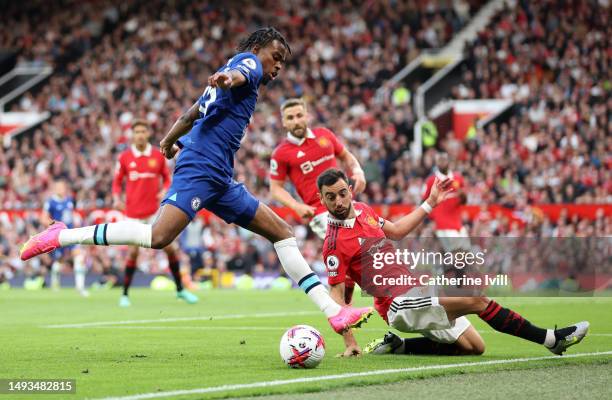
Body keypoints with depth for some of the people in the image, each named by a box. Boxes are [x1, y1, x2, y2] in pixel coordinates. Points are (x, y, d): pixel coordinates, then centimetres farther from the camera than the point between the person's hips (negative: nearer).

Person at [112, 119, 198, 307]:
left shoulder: (158, 156, 1)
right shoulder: (124, 157, 0)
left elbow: (166, 178, 11)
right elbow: (117, 181, 9)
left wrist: (165, 191, -10)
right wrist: (117, 198, -8)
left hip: (154, 211, 1)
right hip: (133, 213, -1)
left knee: (170, 248, -1)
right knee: (133, 252, -6)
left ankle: (180, 289, 14)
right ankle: (125, 295, 5)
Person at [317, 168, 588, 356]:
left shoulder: (362, 210, 8)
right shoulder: (336, 243, -15)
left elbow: (396, 231, 24)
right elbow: (336, 294, -14)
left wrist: (431, 202, 24)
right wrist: (349, 342, -18)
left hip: (416, 289, 9)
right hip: (399, 304, -9)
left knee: (473, 347, 9)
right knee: (477, 299, -19)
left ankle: (400, 346, 10)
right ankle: (550, 338, -10)